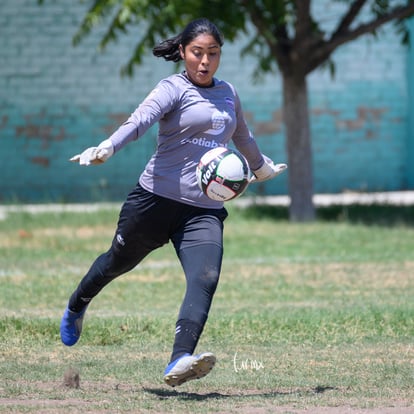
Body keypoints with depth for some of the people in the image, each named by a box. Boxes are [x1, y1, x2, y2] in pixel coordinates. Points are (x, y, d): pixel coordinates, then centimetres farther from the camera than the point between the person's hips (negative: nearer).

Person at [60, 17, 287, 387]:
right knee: (119, 261, 16)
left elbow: (242, 136, 35)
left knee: (205, 279, -20)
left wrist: (262, 167, 51)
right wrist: (106, 148, -43)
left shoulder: (228, 93, 13)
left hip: (205, 210, 4)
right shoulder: (174, 89, -6)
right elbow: (141, 119, -25)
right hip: (158, 199, -4)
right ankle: (77, 307, 47)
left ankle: (179, 362, -34)